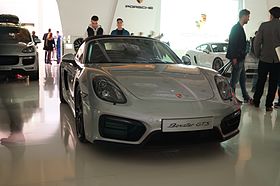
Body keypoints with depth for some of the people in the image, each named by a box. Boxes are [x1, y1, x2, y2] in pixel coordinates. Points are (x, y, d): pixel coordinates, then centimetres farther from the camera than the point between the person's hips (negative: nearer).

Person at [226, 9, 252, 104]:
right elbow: (232, 44, -20)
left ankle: (246, 97, 23)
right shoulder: (236, 28, -14)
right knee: (234, 79, -3)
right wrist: (234, 58, -22)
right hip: (237, 59, -10)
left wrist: (242, 55, 16)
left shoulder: (240, 28, 16)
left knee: (243, 79, 15)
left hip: (240, 58, 10)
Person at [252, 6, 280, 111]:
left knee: (261, 81, 14)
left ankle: (256, 101, 23)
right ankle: (268, 105, 9)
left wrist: (258, 55, 5)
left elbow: (257, 42, -8)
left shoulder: (264, 25, -6)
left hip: (264, 58, 0)